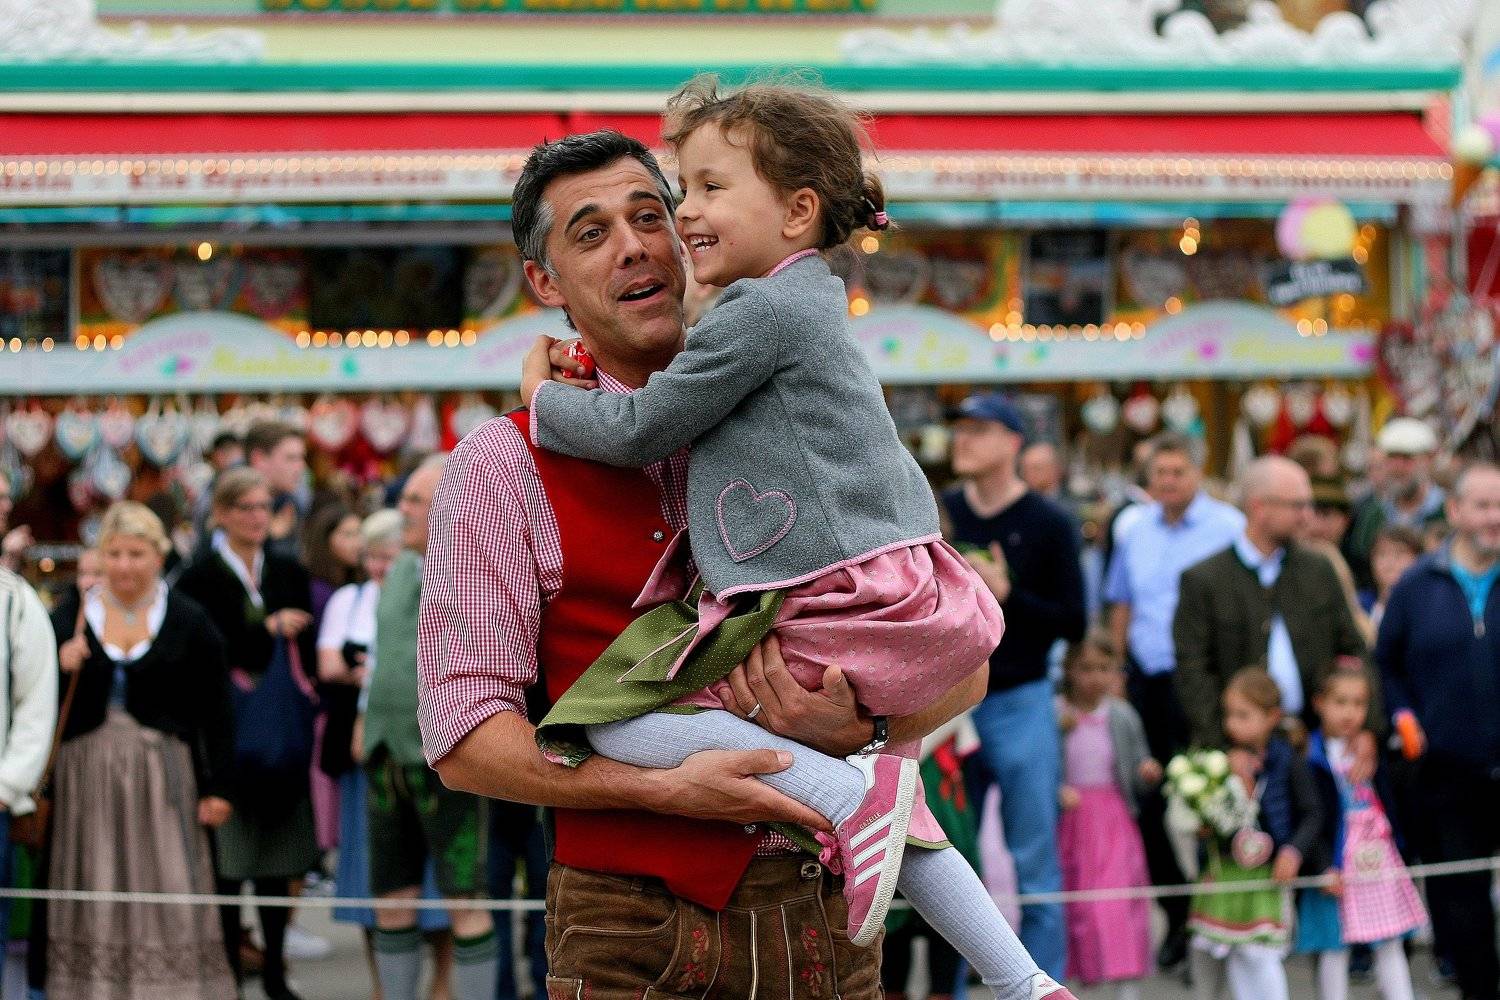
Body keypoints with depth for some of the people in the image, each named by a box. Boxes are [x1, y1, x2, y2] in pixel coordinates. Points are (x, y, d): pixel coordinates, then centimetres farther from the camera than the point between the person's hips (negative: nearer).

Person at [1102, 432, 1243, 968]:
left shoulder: (1228, 528, -6)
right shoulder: (1135, 531, 11)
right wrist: (1114, 673, 13)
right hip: (1146, 681, 5)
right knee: (1153, 803, 6)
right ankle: (1175, 917, 17)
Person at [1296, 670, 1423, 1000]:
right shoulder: (1312, 757, -10)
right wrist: (1323, 868, -17)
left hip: (1380, 860, 5)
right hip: (1338, 867, -5)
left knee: (1390, 946, 9)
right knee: (1335, 948, 2)